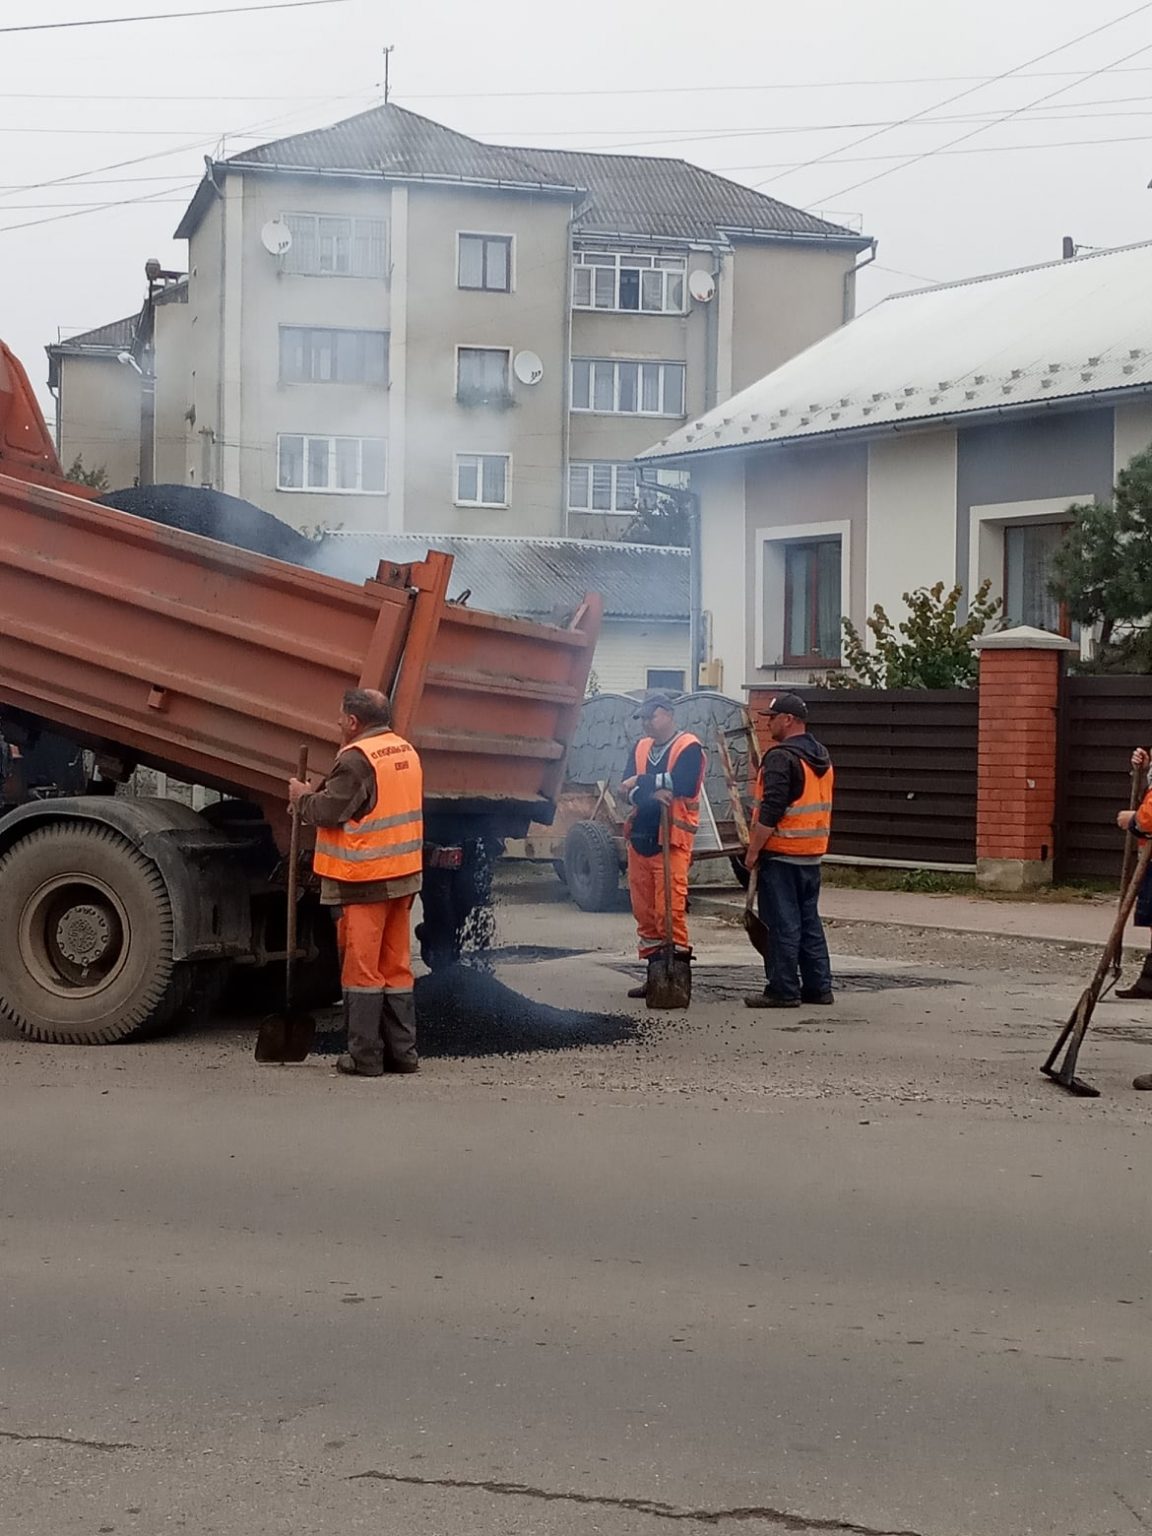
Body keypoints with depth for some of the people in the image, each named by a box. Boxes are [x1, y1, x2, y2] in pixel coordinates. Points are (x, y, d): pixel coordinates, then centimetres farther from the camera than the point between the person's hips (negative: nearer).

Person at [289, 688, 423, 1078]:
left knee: (361, 968, -1)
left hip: (364, 879, -8)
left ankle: (365, 1056, 1)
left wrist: (303, 797, 1)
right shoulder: (406, 752, 11)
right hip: (404, 874, 8)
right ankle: (402, 1052, 16)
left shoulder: (355, 760, -16)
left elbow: (329, 811, -19)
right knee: (397, 965, 13)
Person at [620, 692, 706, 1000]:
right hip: (640, 836, 7)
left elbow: (681, 785, -19)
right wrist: (653, 793, -15)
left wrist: (641, 782, -8)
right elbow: (628, 789, 4)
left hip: (671, 839, -7)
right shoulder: (641, 747, 17)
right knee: (644, 910, 8)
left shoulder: (689, 747, -4)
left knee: (670, 907, -12)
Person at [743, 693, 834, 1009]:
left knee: (782, 924, -5)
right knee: (809, 920, 14)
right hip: (812, 853, 9)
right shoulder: (822, 757, 14)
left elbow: (770, 812, -22)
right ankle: (818, 986, 16)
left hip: (781, 853, -9)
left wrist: (753, 851, -16)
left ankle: (783, 990, -3)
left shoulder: (781, 758, -16)